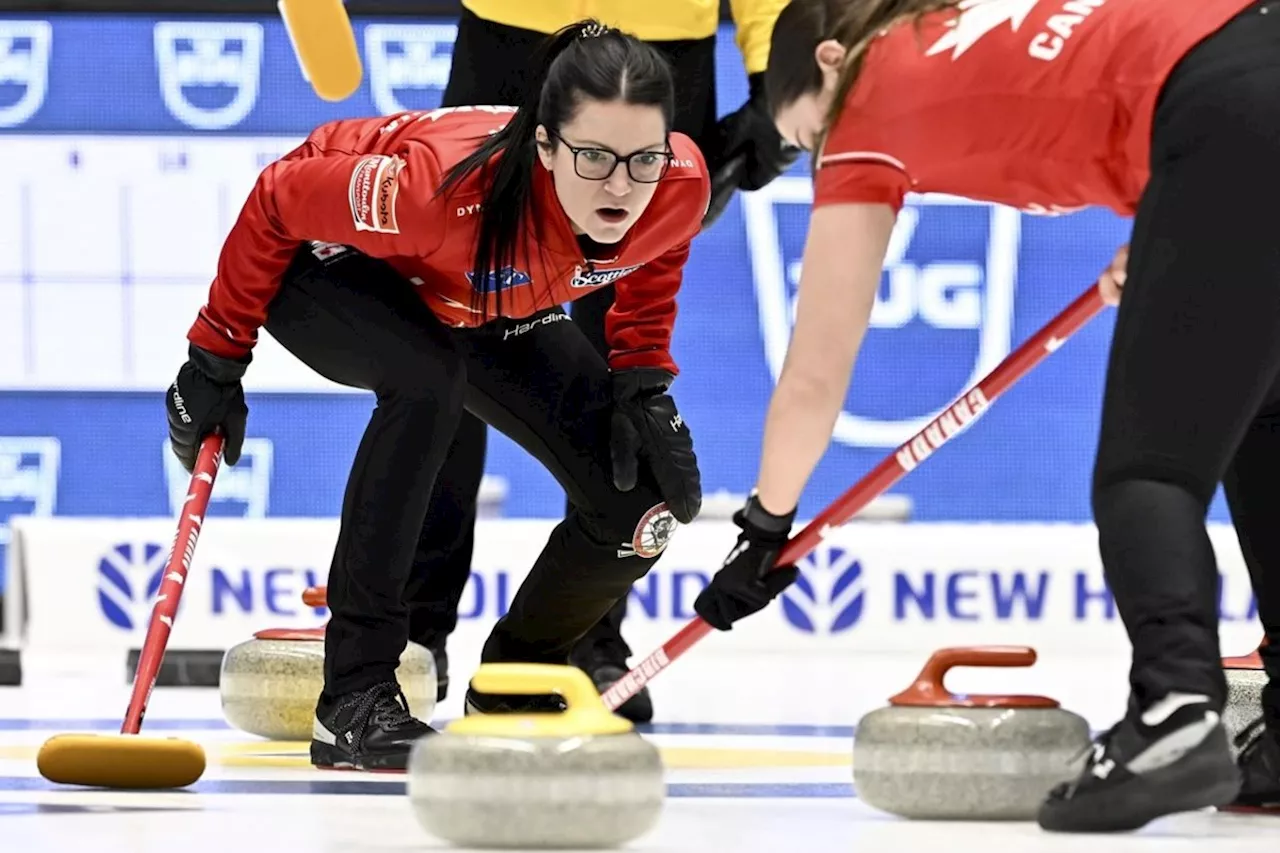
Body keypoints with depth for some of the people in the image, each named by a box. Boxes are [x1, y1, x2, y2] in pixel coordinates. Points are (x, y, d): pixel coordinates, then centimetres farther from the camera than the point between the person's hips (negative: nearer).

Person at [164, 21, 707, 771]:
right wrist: (217, 358, -18)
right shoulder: (447, 184, -44)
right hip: (331, 269, -5)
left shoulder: (682, 185, -29)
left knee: (647, 497, -9)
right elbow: (278, 201, -27)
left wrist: (643, 383, -12)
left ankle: (511, 693, 18)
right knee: (428, 374, -39)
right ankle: (355, 696, -33)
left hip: (493, 308, 5)